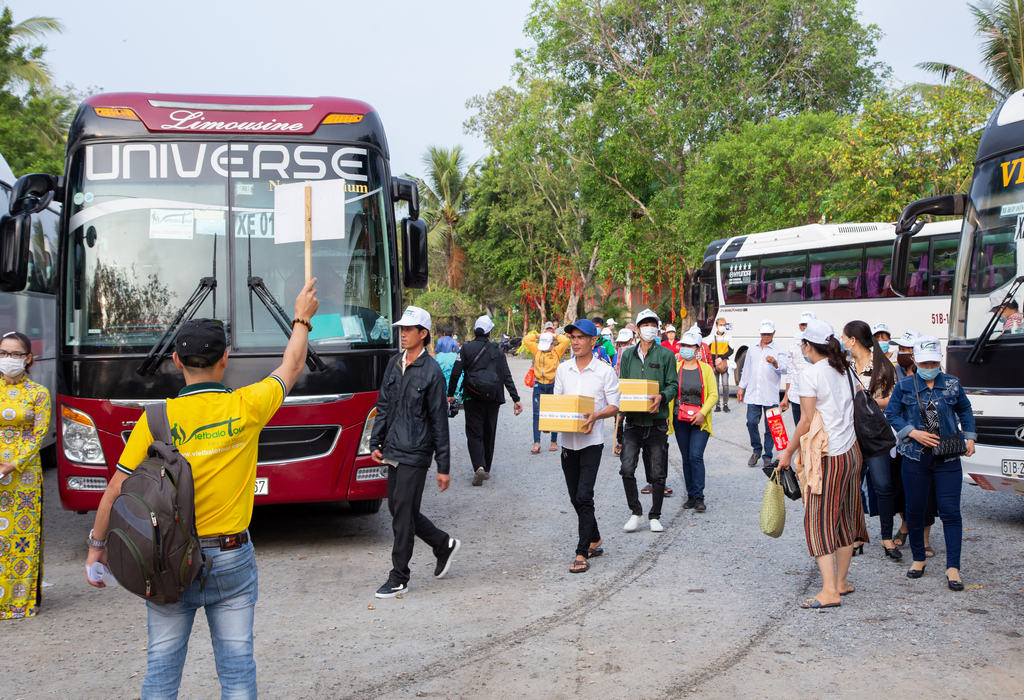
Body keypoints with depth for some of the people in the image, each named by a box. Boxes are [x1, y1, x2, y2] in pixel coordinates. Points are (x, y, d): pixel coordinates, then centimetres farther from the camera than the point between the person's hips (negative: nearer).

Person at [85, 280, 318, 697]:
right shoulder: (246, 408, -7)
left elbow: (117, 489, -5)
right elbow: (291, 368, 12)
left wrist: (97, 546, 8)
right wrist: (302, 319, 28)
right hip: (231, 560, 0)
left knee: (162, 665, 9)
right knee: (237, 664, 7)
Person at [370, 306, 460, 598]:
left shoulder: (431, 371, -9)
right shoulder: (394, 365, 10)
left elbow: (439, 422, -8)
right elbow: (383, 406, 16)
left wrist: (444, 467, -8)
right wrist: (376, 443, 7)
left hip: (415, 454, -7)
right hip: (393, 451, 7)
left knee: (403, 513, -5)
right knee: (399, 509, 12)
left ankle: (399, 579, 5)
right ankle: (444, 544, 32)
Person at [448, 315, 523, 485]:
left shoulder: (466, 348, -1)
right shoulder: (497, 351, 3)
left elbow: (456, 373, -4)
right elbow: (507, 377, -1)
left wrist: (450, 394, 7)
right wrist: (516, 398, 0)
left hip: (472, 399, -2)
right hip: (493, 399, 2)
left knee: (474, 433, -2)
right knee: (489, 434, 15)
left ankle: (479, 467, -22)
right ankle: (486, 469, 22)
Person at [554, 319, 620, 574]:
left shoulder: (605, 371, -4)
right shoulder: (563, 369, 9)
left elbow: (615, 406, -2)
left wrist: (596, 415, -21)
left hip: (591, 440, -5)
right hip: (567, 439, 5)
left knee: (584, 496, -12)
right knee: (575, 497, 12)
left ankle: (582, 554, -8)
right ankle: (594, 540, 30)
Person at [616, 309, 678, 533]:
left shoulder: (666, 355, 2)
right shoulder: (628, 354, 10)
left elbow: (673, 385, 0)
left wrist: (662, 397, -21)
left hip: (657, 421, -1)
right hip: (633, 421, 2)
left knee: (658, 473, 5)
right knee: (627, 468, -8)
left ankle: (655, 516, 19)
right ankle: (636, 512, 7)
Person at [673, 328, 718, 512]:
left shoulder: (706, 369, 4)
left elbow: (713, 395, 0)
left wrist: (703, 412, -14)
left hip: (700, 421, -2)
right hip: (680, 419, 2)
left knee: (696, 456, -14)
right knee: (686, 459, 6)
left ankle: (699, 497, -9)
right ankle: (691, 495, 15)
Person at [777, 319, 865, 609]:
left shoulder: (811, 374, -12)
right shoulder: (844, 371, 9)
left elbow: (806, 421, -12)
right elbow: (850, 411, 12)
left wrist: (788, 452, -1)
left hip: (827, 458, -8)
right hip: (851, 452, 8)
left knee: (819, 521, -4)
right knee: (844, 519, 15)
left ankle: (830, 591, -10)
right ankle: (841, 582, 23)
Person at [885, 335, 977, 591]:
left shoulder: (952, 384, 6)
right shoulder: (904, 386, 3)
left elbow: (965, 411, 19)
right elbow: (891, 415, 3)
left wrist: (969, 438, 8)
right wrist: (914, 433, -10)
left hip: (948, 458, 0)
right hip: (915, 458, 0)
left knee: (950, 511, -4)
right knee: (915, 510, 7)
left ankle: (953, 567, -1)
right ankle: (918, 559, 25)